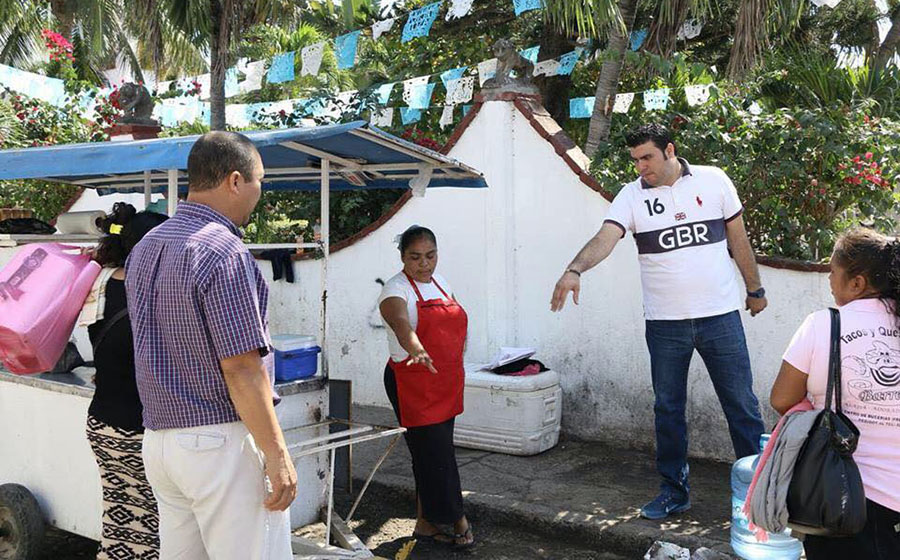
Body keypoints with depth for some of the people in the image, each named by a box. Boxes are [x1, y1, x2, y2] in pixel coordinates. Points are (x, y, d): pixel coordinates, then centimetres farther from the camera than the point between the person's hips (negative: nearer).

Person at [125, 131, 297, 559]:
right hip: (223, 442, -9)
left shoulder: (144, 249, 12)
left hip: (158, 440, 9)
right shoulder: (224, 251, -16)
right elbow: (241, 367, -19)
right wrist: (277, 455, -16)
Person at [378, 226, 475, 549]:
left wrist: (456, 371, 17)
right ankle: (457, 519, 9)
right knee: (436, 452, -6)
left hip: (446, 384, 7)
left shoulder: (440, 283, 11)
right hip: (413, 385, -7)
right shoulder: (397, 290, -13)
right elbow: (402, 324, -34)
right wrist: (417, 351, -53)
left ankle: (427, 522, 23)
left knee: (432, 452, 12)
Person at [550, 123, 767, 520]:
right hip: (664, 323, 1)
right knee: (668, 409, 9)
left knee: (742, 405, 6)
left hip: (720, 316, -1)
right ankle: (674, 491, 23)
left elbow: (738, 238, 10)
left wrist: (755, 288, 16)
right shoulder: (631, 196, -1)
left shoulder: (713, 181, 1)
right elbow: (605, 237, -17)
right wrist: (575, 270, -36)